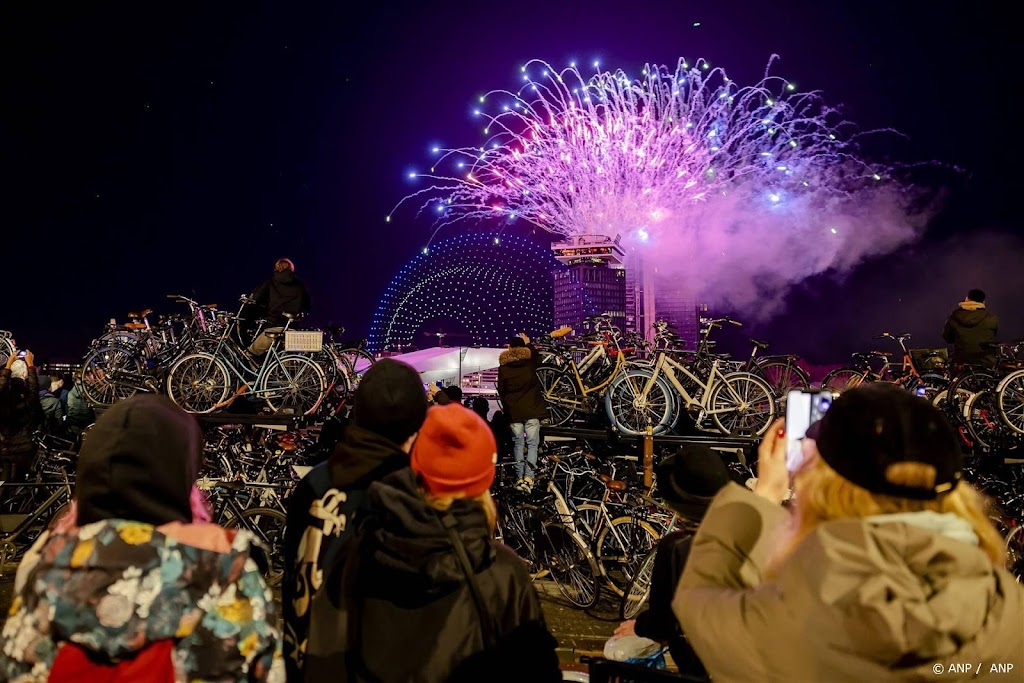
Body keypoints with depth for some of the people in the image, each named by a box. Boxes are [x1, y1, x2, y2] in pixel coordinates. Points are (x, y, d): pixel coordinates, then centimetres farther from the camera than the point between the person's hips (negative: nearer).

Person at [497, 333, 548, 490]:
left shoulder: (503, 366, -1)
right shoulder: (529, 362, 1)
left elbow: (501, 390, 5)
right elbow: (537, 356, 26)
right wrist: (528, 344, 38)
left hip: (514, 410, 1)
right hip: (532, 408, -1)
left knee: (518, 443, 10)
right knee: (532, 443, 0)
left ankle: (519, 477, 8)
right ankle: (528, 477, -12)